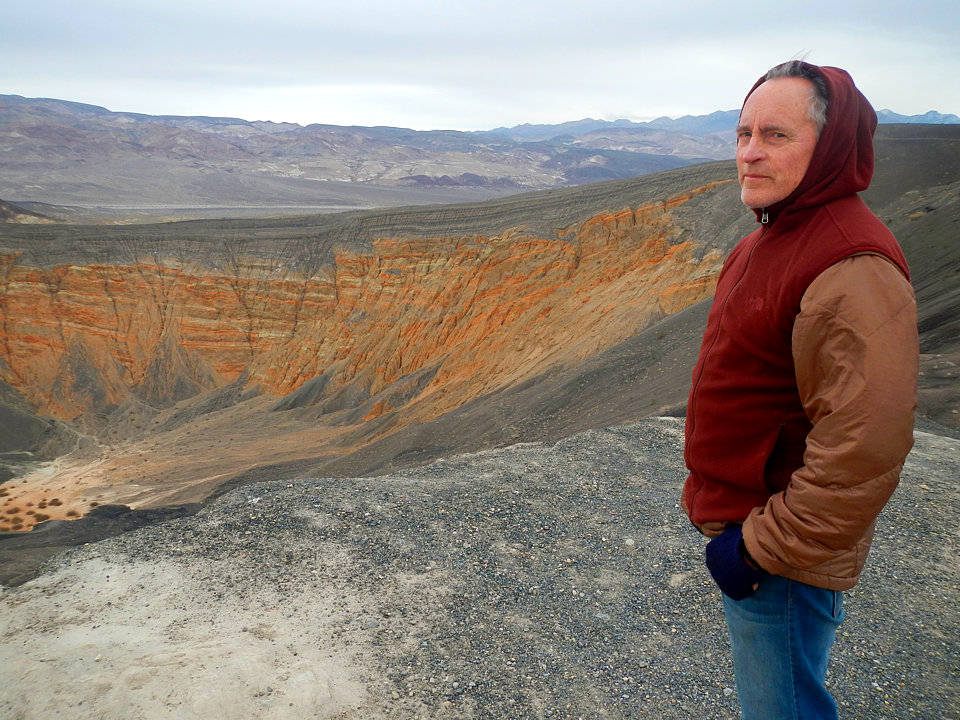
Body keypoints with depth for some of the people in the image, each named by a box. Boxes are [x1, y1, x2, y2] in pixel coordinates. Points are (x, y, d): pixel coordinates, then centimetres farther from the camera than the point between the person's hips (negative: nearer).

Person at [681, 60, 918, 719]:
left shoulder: (853, 269, -26)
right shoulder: (771, 240, 7)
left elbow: (866, 451, -30)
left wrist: (762, 545, -21)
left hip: (784, 562, -9)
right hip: (743, 524, 9)